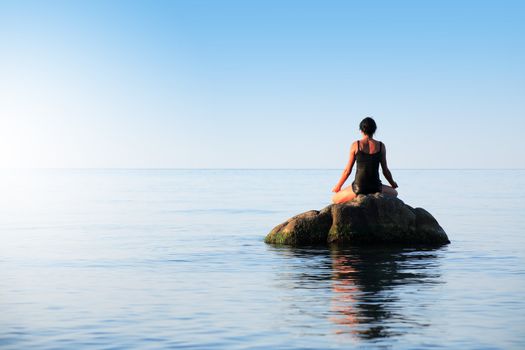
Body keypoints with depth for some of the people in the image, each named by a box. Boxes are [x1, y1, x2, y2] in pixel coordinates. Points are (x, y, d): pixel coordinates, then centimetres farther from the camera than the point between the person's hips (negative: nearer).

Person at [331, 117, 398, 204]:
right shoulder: (381, 146, 2)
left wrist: (338, 186, 18)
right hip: (375, 188, 2)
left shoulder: (356, 145, -1)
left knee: (335, 199, 23)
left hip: (359, 187, -2)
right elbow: (385, 170, 7)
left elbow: (347, 170, 2)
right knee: (394, 193, 34)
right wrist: (393, 184, 27)